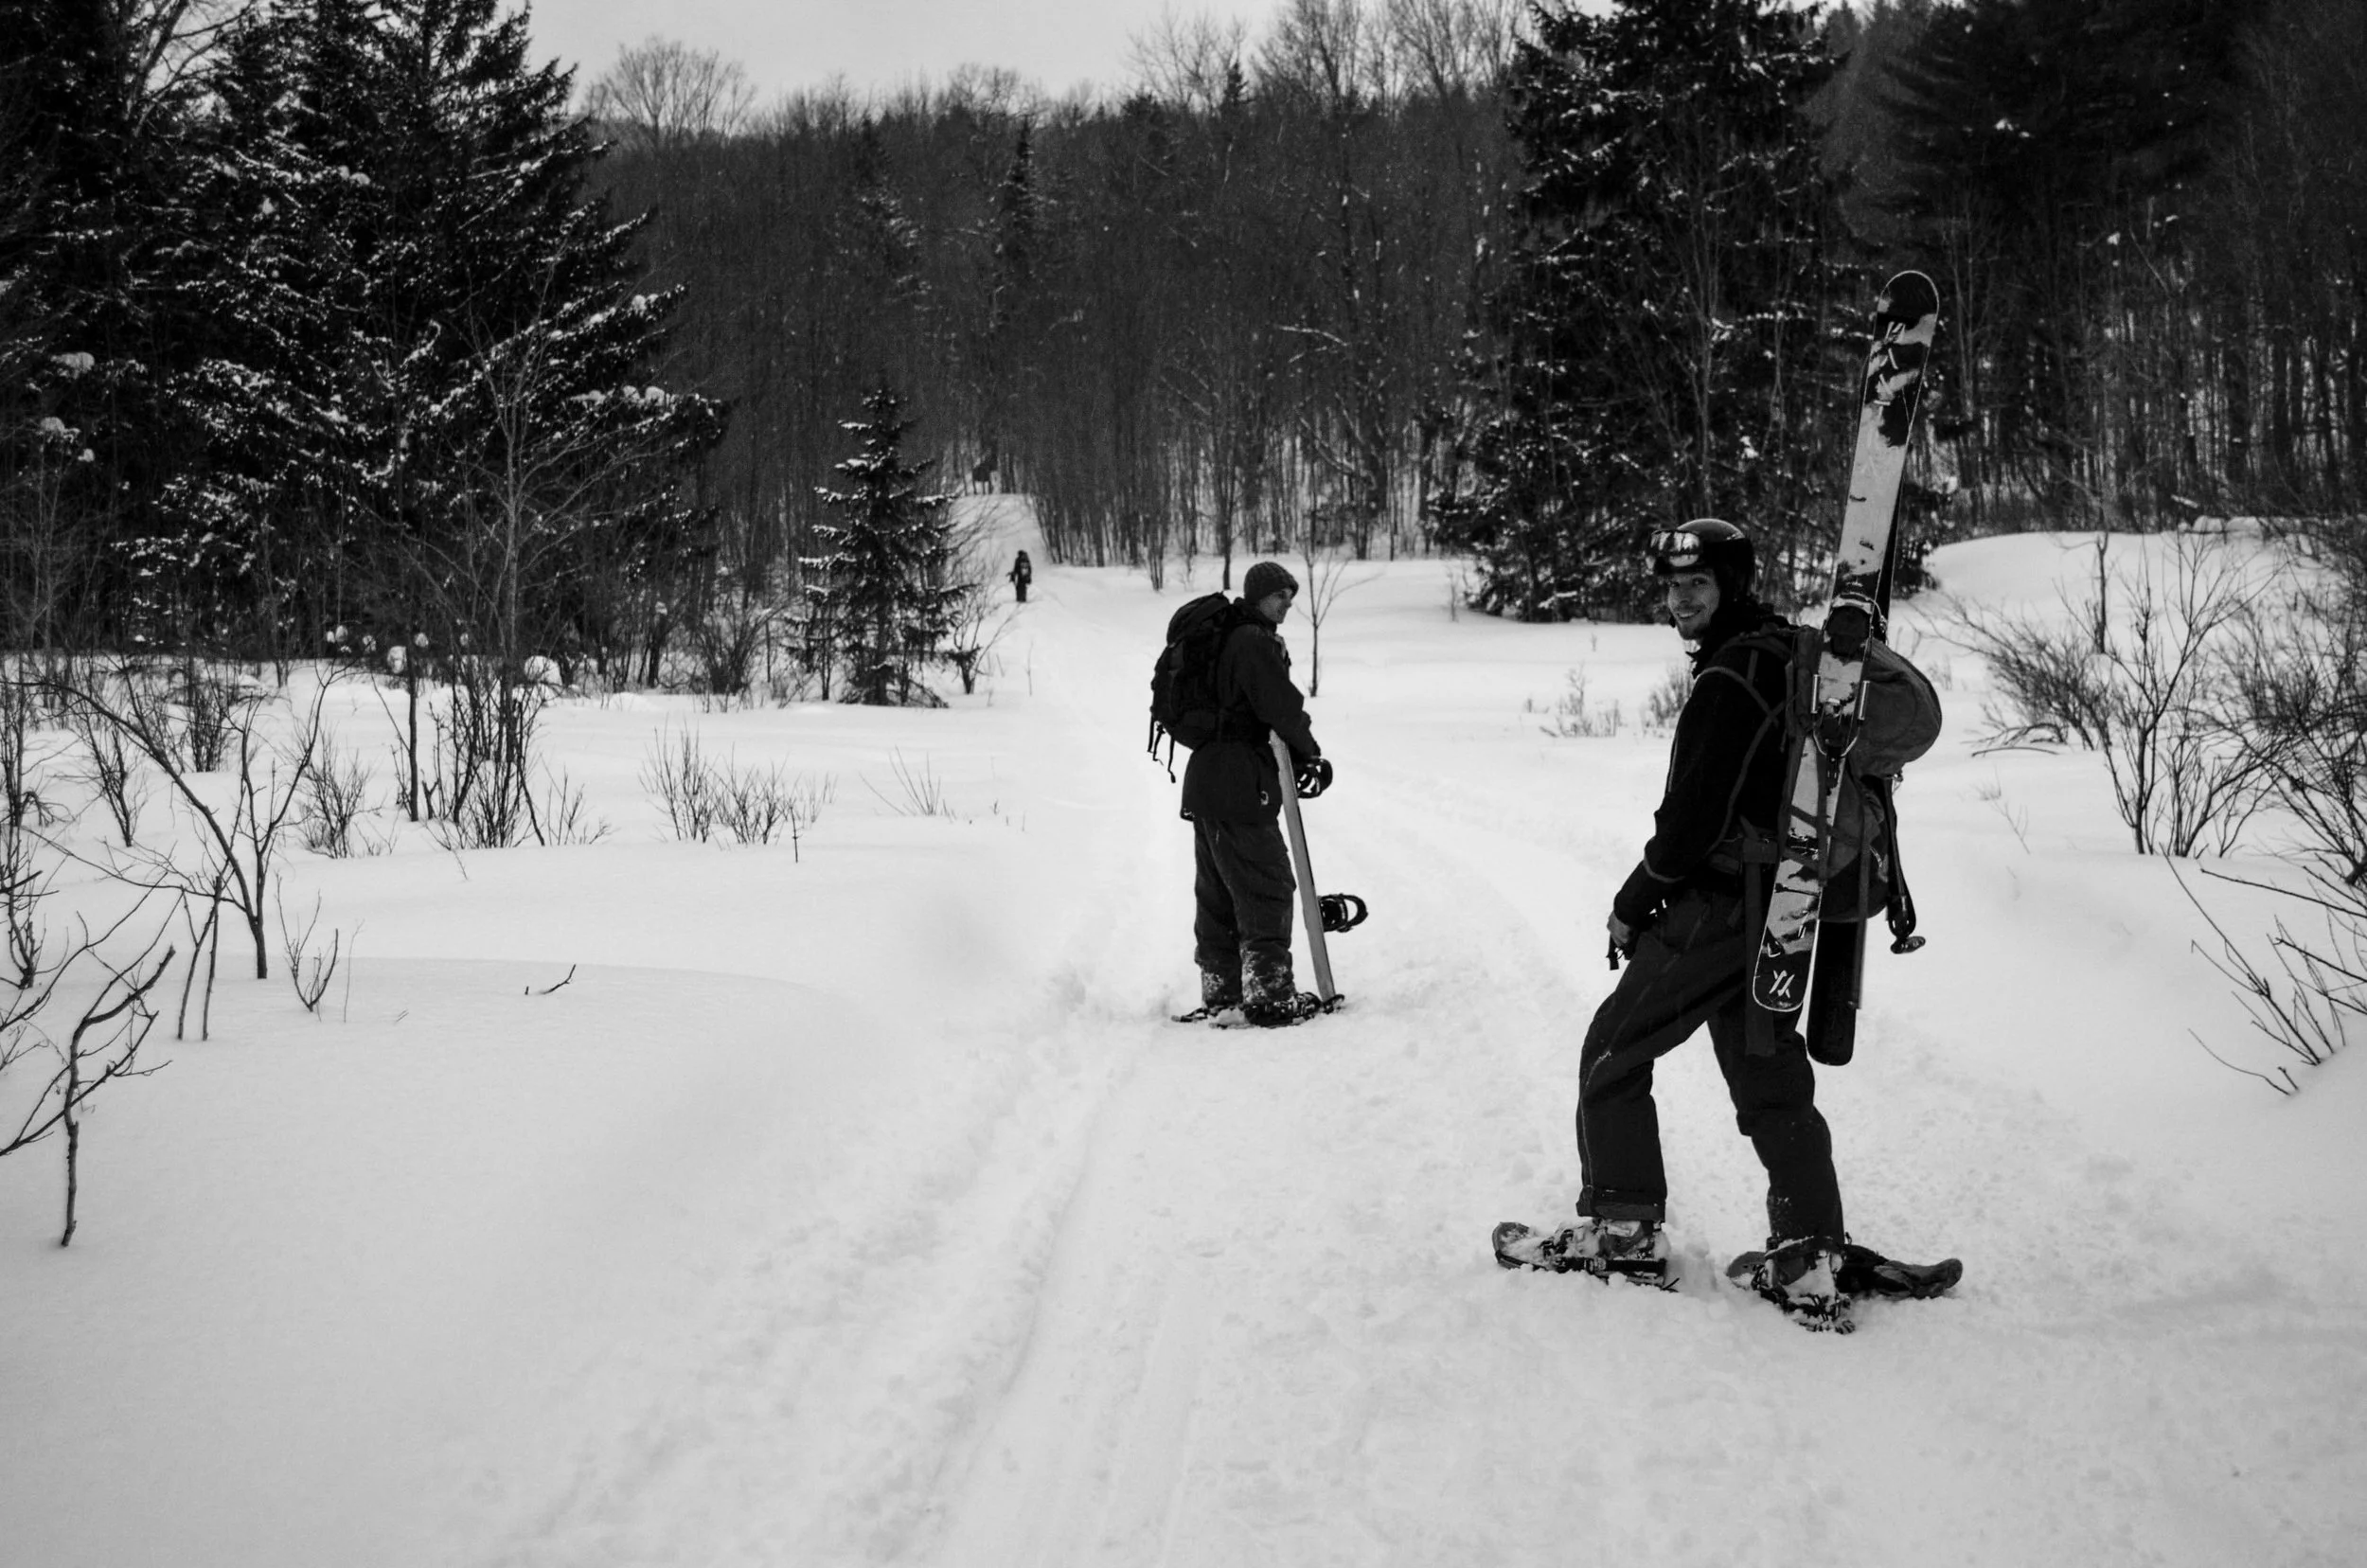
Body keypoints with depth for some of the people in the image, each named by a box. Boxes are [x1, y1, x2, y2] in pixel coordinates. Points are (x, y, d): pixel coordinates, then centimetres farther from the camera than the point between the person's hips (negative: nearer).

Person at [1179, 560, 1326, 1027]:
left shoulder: (1225, 638, 18)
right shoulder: (1254, 642, -13)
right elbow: (1282, 708, -16)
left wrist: (1297, 757, 13)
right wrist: (1310, 754, 0)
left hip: (1206, 782, 10)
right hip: (1241, 789, -10)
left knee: (1217, 892, 14)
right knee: (1267, 888, -4)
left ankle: (1220, 992, 22)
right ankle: (1268, 994, -3)